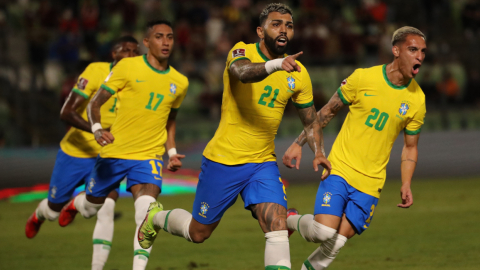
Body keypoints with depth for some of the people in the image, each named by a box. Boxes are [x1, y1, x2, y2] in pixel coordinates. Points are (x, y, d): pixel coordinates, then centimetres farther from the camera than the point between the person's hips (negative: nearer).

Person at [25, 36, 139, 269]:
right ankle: (38, 215, 56)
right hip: (75, 153, -2)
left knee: (106, 210, -21)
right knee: (54, 210, 17)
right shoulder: (96, 71, -20)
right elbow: (67, 113, -24)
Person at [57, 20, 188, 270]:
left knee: (147, 212, -24)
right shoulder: (128, 67, -8)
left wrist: (172, 151, 10)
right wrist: (97, 129, -24)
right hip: (114, 152, -1)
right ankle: (75, 203, 54)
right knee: (91, 207, 16)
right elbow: (95, 102, -4)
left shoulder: (179, 82, 6)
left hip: (149, 155, 1)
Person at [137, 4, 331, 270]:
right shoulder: (242, 52, -12)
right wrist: (274, 64, -57)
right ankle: (157, 217, 43)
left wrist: (318, 152, -6)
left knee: (277, 226, -19)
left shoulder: (298, 74, 0)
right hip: (223, 160, -3)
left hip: (263, 163, 3)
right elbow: (243, 72, -38)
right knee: (198, 233, 12)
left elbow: (311, 121, 13)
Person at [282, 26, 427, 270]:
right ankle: (289, 220, 15)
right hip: (340, 168, -2)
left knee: (337, 240, -4)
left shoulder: (417, 100, 0)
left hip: (370, 183, 2)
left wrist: (406, 185, -2)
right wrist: (299, 143, 4)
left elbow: (410, 147, 11)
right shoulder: (363, 78, -7)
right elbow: (328, 111, 6)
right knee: (324, 231, -17)